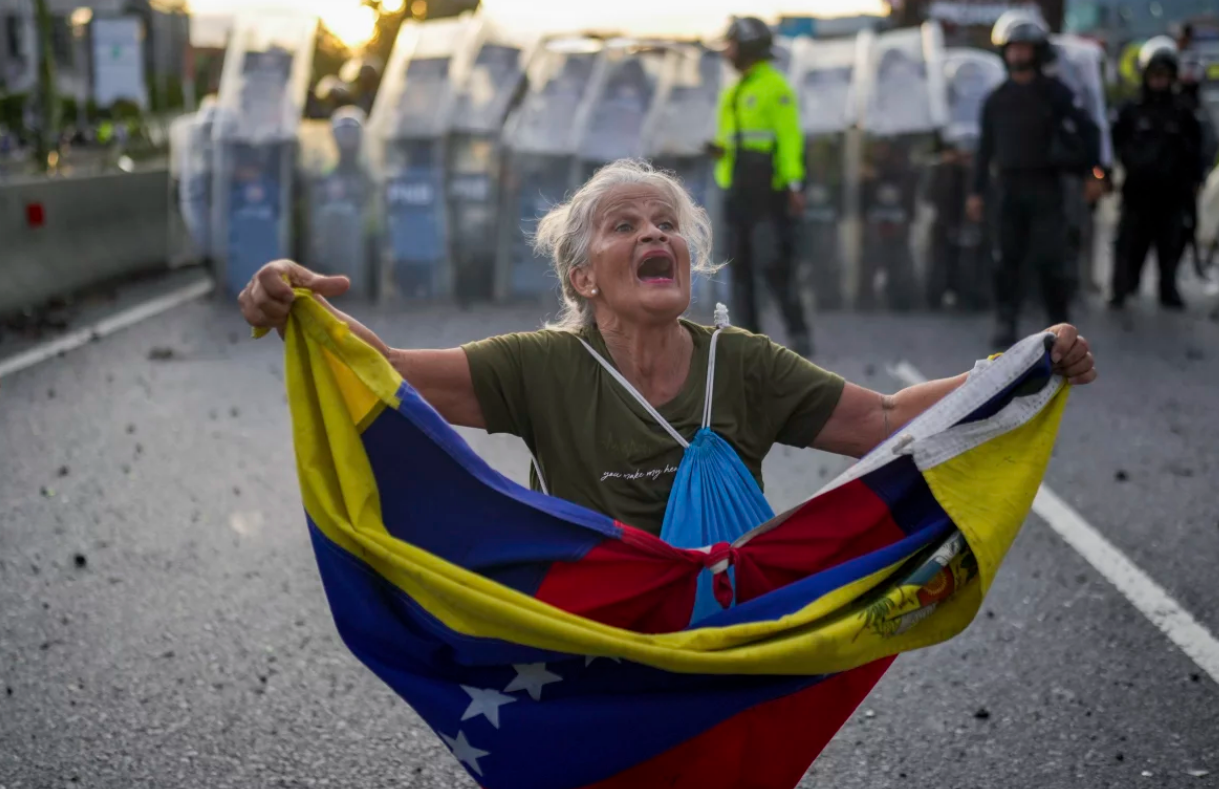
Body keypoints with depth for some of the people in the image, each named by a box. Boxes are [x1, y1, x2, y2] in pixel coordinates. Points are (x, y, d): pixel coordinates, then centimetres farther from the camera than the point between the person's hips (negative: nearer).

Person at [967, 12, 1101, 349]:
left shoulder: (1054, 92, 0)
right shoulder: (996, 99, 12)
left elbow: (1088, 130, 0)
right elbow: (986, 148, 13)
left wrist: (1092, 171, -7)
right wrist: (977, 191, 9)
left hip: (1045, 186, -3)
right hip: (1010, 187, 3)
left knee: (1050, 258, -5)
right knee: (1010, 260, 3)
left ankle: (1059, 323, 5)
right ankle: (1005, 324, 6)